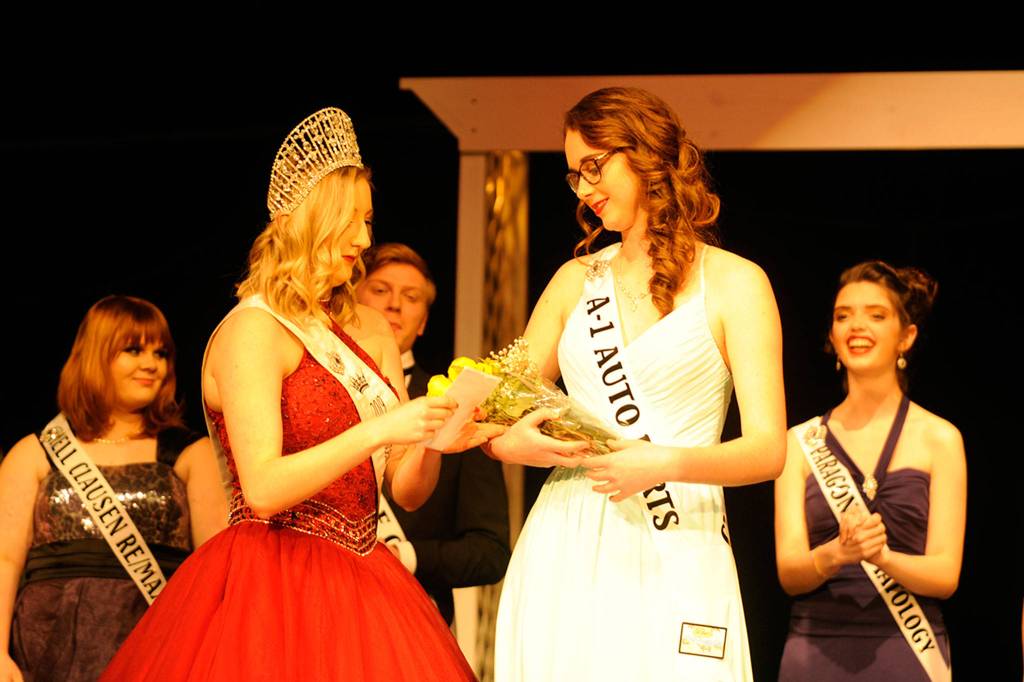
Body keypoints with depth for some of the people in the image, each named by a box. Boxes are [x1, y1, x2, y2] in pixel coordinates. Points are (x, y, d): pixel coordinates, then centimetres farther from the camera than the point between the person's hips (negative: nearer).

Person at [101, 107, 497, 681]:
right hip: (273, 584, -7)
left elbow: (408, 491, 10)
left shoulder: (370, 331, 12)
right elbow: (264, 489, -20)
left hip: (359, 580, 7)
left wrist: (432, 436, -10)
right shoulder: (253, 330, -9)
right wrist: (376, 431, -24)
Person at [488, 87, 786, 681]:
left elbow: (767, 450, -5)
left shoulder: (733, 282, 2)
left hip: (676, 555, -3)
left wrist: (664, 464, -22)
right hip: (565, 551, 3)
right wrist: (512, 442, -10)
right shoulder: (576, 280, 14)